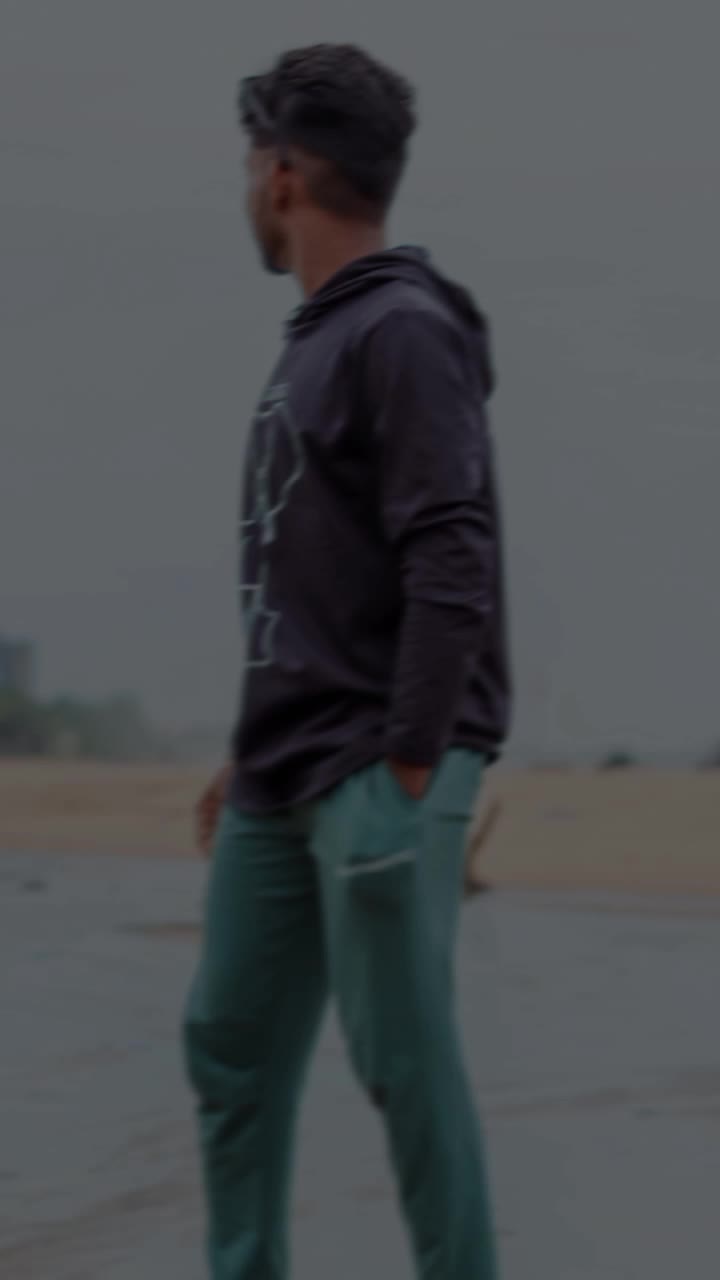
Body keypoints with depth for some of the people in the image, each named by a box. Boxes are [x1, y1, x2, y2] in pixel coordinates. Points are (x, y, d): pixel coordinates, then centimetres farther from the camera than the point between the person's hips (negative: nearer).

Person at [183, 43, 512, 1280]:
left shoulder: (407, 332, -11)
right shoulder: (314, 338, 17)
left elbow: (452, 567, -18)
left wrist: (408, 771, -20)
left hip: (379, 775, -9)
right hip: (285, 780, 9)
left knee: (404, 1060, -7)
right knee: (232, 1044, 9)